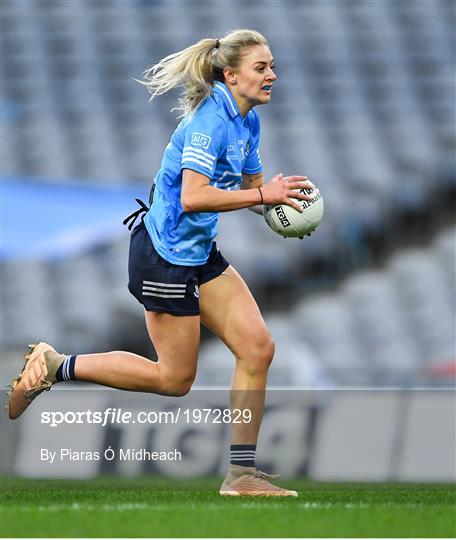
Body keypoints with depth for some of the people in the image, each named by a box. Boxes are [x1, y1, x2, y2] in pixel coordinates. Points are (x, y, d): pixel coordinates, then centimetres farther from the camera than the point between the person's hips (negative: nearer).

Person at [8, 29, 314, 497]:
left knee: (257, 348, 0)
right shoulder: (210, 120, -23)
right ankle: (54, 366, 13)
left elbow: (248, 187, 17)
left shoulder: (247, 121, 7)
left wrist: (282, 204, -4)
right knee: (174, 378, 2)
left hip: (200, 255, 9)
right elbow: (193, 197, -32)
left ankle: (241, 474, 5)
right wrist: (262, 194, -30)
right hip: (164, 255, -9)